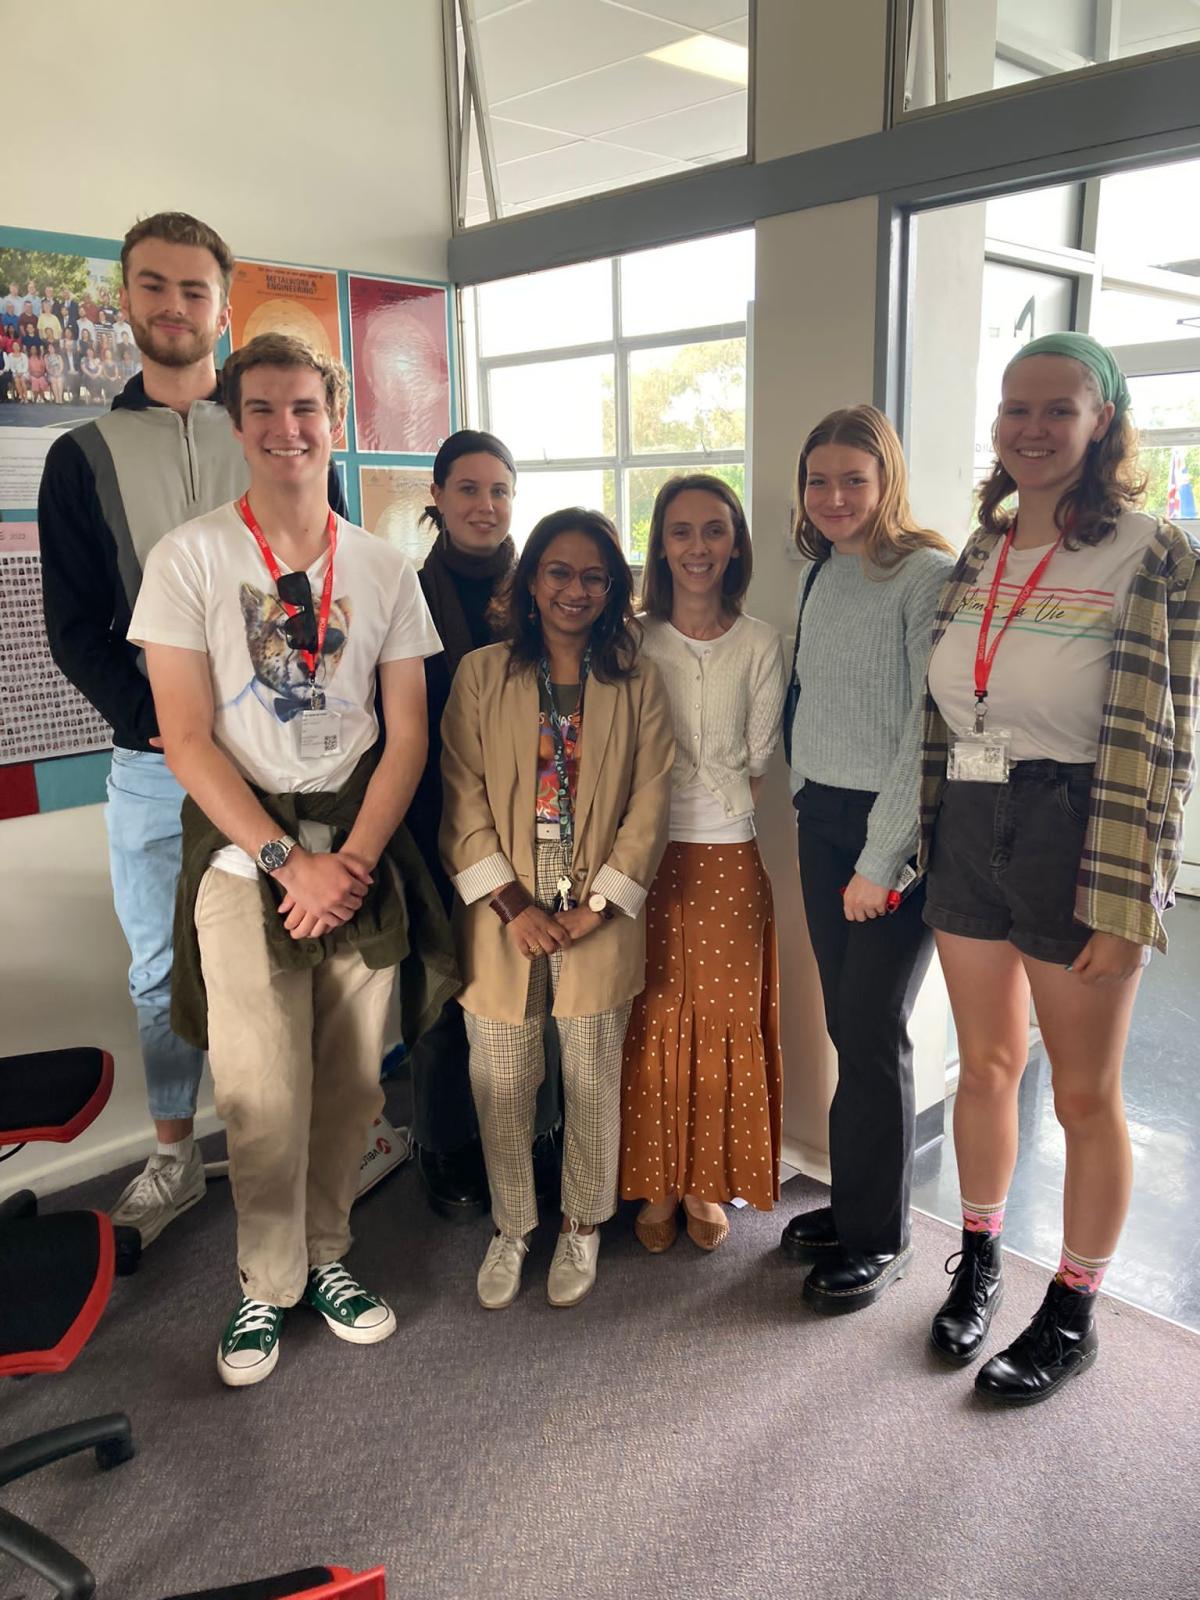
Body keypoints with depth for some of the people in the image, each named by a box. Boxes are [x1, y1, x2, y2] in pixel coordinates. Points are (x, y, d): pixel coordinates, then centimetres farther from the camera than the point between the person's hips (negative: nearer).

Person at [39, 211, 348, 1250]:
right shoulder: (84, 458, 8)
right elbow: (73, 626, 4)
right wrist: (154, 724, -12)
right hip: (152, 763, 1)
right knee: (163, 968, 10)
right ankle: (174, 1155, 27)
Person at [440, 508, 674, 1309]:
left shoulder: (637, 684, 3)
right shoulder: (482, 673, 1)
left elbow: (650, 805, -1)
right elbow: (462, 801, -3)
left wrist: (597, 907, -9)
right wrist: (512, 905, -11)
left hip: (599, 921, 0)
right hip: (502, 918, 0)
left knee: (593, 1083, 11)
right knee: (502, 1085, 9)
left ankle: (582, 1226, 33)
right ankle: (511, 1226, 31)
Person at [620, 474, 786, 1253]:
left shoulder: (760, 643, 2)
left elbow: (757, 760, 5)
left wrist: (710, 809, -3)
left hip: (728, 858, 0)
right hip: (646, 856, 0)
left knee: (723, 1022, 7)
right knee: (652, 1025, 6)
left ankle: (707, 1183, 25)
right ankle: (657, 1185, 23)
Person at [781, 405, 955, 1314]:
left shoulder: (928, 575, -11)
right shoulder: (819, 575, 11)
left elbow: (928, 731, -16)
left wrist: (881, 860, -16)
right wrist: (806, 802, 8)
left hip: (897, 827, -6)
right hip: (821, 818, 6)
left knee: (874, 1029, -1)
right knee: (844, 1023, 11)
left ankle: (881, 1236, 16)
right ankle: (853, 1201, 26)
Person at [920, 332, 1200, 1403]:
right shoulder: (977, 560, 9)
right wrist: (924, 845, 11)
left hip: (1074, 842, -5)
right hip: (970, 835, 5)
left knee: (1085, 1095, 8)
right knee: (986, 1067, 17)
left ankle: (1073, 1316, 28)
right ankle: (978, 1262, 38)